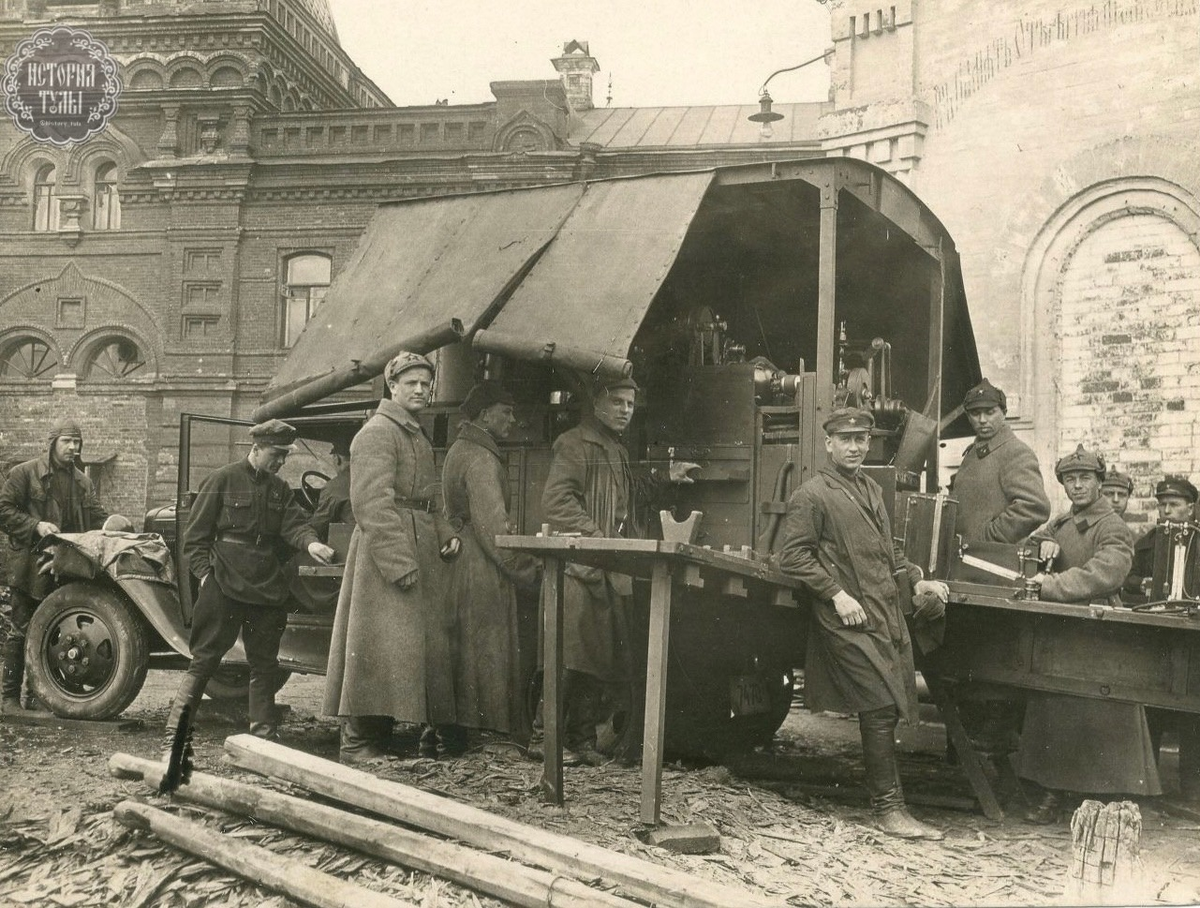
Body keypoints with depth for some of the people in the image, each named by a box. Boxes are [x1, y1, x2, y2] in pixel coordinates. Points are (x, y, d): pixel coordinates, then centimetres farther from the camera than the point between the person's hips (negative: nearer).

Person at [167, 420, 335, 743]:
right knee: (204, 659, -2)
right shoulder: (222, 480, -3)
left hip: (267, 590, 6)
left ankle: (265, 734, 20)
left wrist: (311, 543, -22)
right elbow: (195, 534, -2)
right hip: (224, 586, -5)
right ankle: (174, 733, 4)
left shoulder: (279, 488, 13)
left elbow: (293, 524, -1)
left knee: (265, 663, 10)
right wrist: (205, 573, -11)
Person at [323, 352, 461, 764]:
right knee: (380, 645, -10)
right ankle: (357, 742, -3)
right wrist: (398, 561, -23)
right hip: (384, 552, -10)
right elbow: (373, 504, -18)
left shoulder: (419, 438, 21)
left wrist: (446, 535, 8)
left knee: (425, 643, 10)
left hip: (421, 552, 10)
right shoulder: (377, 433, -9)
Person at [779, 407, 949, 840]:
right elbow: (793, 556, -11)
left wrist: (915, 581, 15)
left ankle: (887, 802, 22)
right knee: (879, 709, -9)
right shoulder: (811, 496, -7)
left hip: (889, 617, 8)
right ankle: (888, 807, 1)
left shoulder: (871, 489, 20)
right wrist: (836, 594, -17)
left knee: (892, 708, 9)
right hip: (850, 623, -8)